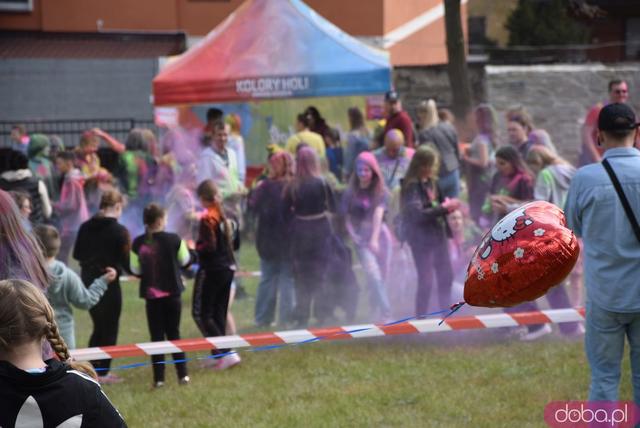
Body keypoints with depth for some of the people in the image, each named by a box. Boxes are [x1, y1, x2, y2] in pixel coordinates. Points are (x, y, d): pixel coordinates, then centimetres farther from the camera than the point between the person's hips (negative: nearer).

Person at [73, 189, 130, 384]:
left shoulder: (85, 227, 2)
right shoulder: (119, 230, -14)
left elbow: (77, 254, 10)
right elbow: (126, 260, -13)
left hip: (87, 281, 6)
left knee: (98, 326, 20)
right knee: (110, 328, 6)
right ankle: (103, 372, 7)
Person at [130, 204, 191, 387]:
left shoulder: (138, 243, -8)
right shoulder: (174, 240, -11)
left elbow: (135, 270, -3)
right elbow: (185, 261, 2)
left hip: (151, 296, 0)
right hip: (172, 293, 0)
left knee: (156, 336, 7)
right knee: (174, 333, 12)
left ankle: (159, 378, 4)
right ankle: (182, 375, 11)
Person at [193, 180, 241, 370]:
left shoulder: (208, 218, -16)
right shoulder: (227, 217, 8)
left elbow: (208, 247, -22)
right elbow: (235, 244, 14)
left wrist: (193, 247, -7)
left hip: (211, 270, -8)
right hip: (228, 269, 8)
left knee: (201, 313, -1)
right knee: (219, 313, 14)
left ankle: (226, 353, -11)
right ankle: (219, 354, 15)